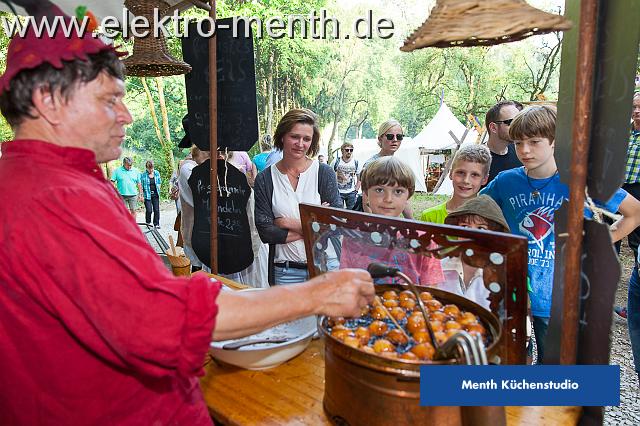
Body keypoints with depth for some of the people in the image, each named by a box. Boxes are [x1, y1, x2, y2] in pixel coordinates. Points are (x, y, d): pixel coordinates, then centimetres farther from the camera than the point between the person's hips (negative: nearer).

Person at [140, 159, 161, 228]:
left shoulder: (157, 173, 4)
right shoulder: (143, 175, -5)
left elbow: (159, 183, 16)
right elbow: (141, 186, -2)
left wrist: (158, 189, 5)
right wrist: (142, 195, -5)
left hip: (155, 194, 3)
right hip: (147, 195, -3)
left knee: (156, 210, 2)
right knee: (149, 210, -6)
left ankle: (156, 224, 14)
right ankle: (148, 222, 18)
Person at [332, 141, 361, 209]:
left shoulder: (356, 162, -1)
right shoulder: (336, 161, -6)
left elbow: (359, 179, 6)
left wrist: (356, 190, -1)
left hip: (351, 193, 1)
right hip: (338, 192, -1)